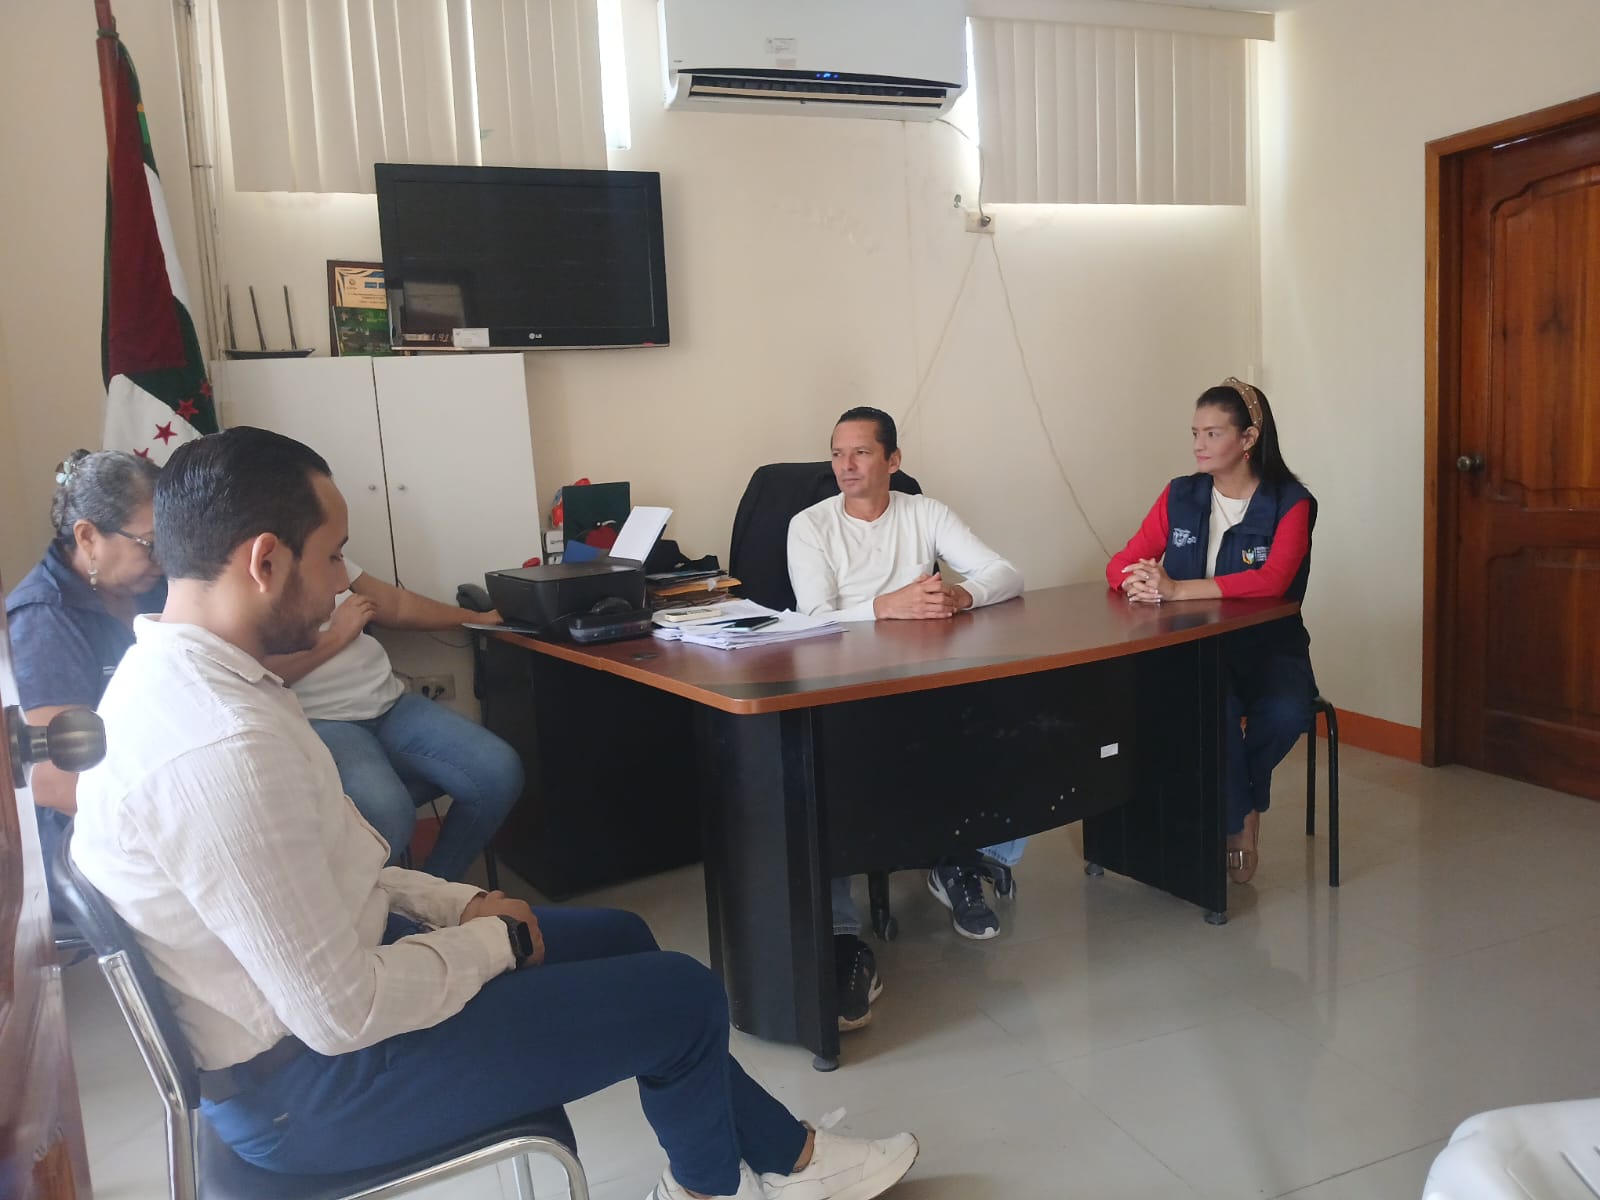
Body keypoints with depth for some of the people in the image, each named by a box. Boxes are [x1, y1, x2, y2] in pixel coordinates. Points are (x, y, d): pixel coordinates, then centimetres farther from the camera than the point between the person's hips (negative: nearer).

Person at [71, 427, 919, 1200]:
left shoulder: (166, 676, 0)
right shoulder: (223, 746, -32)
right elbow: (342, 1014, -29)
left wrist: (460, 905, 3)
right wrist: (490, 942, -11)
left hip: (280, 1009, 10)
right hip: (307, 1082, -10)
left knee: (621, 937, 17)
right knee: (684, 997, -2)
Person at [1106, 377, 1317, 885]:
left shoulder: (1290, 502, -6)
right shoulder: (1180, 496, 5)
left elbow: (1272, 580, -23)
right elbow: (1121, 564, 1)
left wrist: (1177, 588, -32)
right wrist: (1139, 582, -24)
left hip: (1269, 649, -1)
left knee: (1284, 715, -31)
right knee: (1215, 706, -31)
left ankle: (1237, 802, 2)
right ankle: (1240, 822, -6)